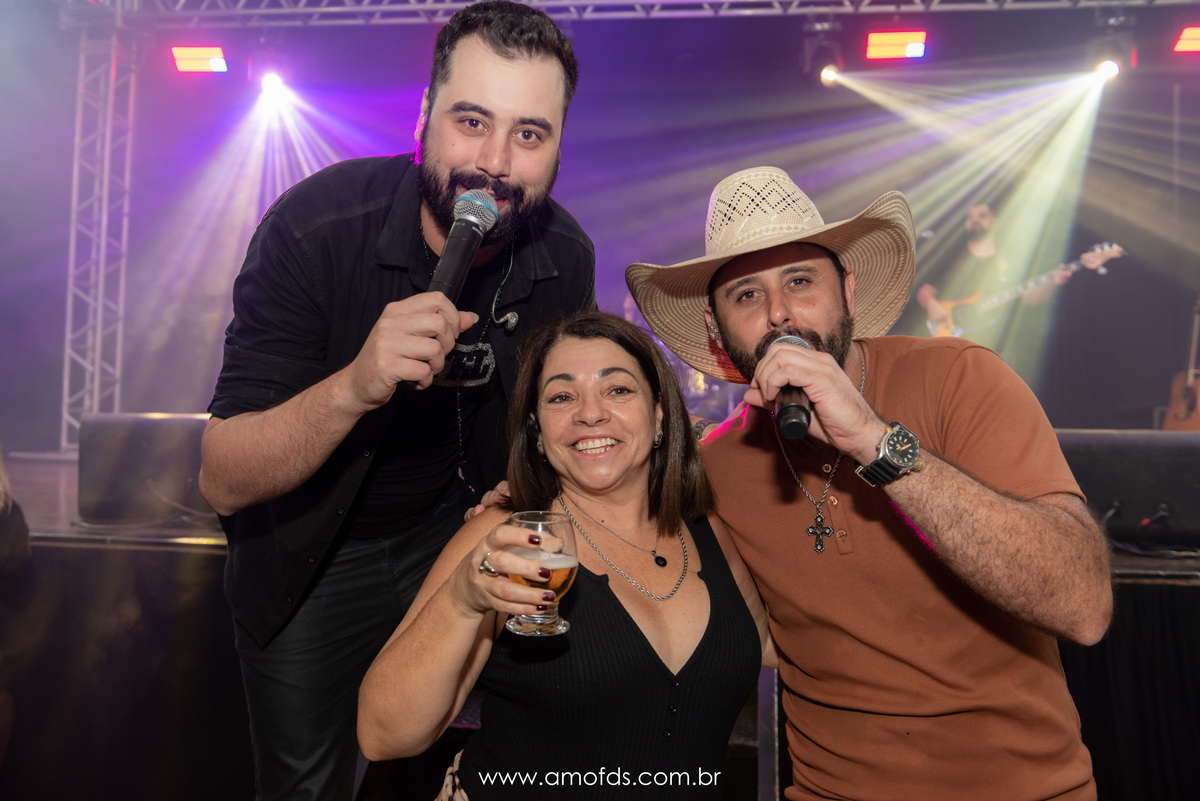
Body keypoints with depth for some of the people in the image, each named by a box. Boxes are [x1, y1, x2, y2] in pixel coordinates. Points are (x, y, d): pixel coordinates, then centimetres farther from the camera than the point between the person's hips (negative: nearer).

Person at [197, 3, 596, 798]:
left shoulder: (566, 257, -16)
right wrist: (355, 386, -46)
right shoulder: (313, 228, -28)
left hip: (448, 533, 3)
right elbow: (223, 481, -29)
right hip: (307, 561, -2)